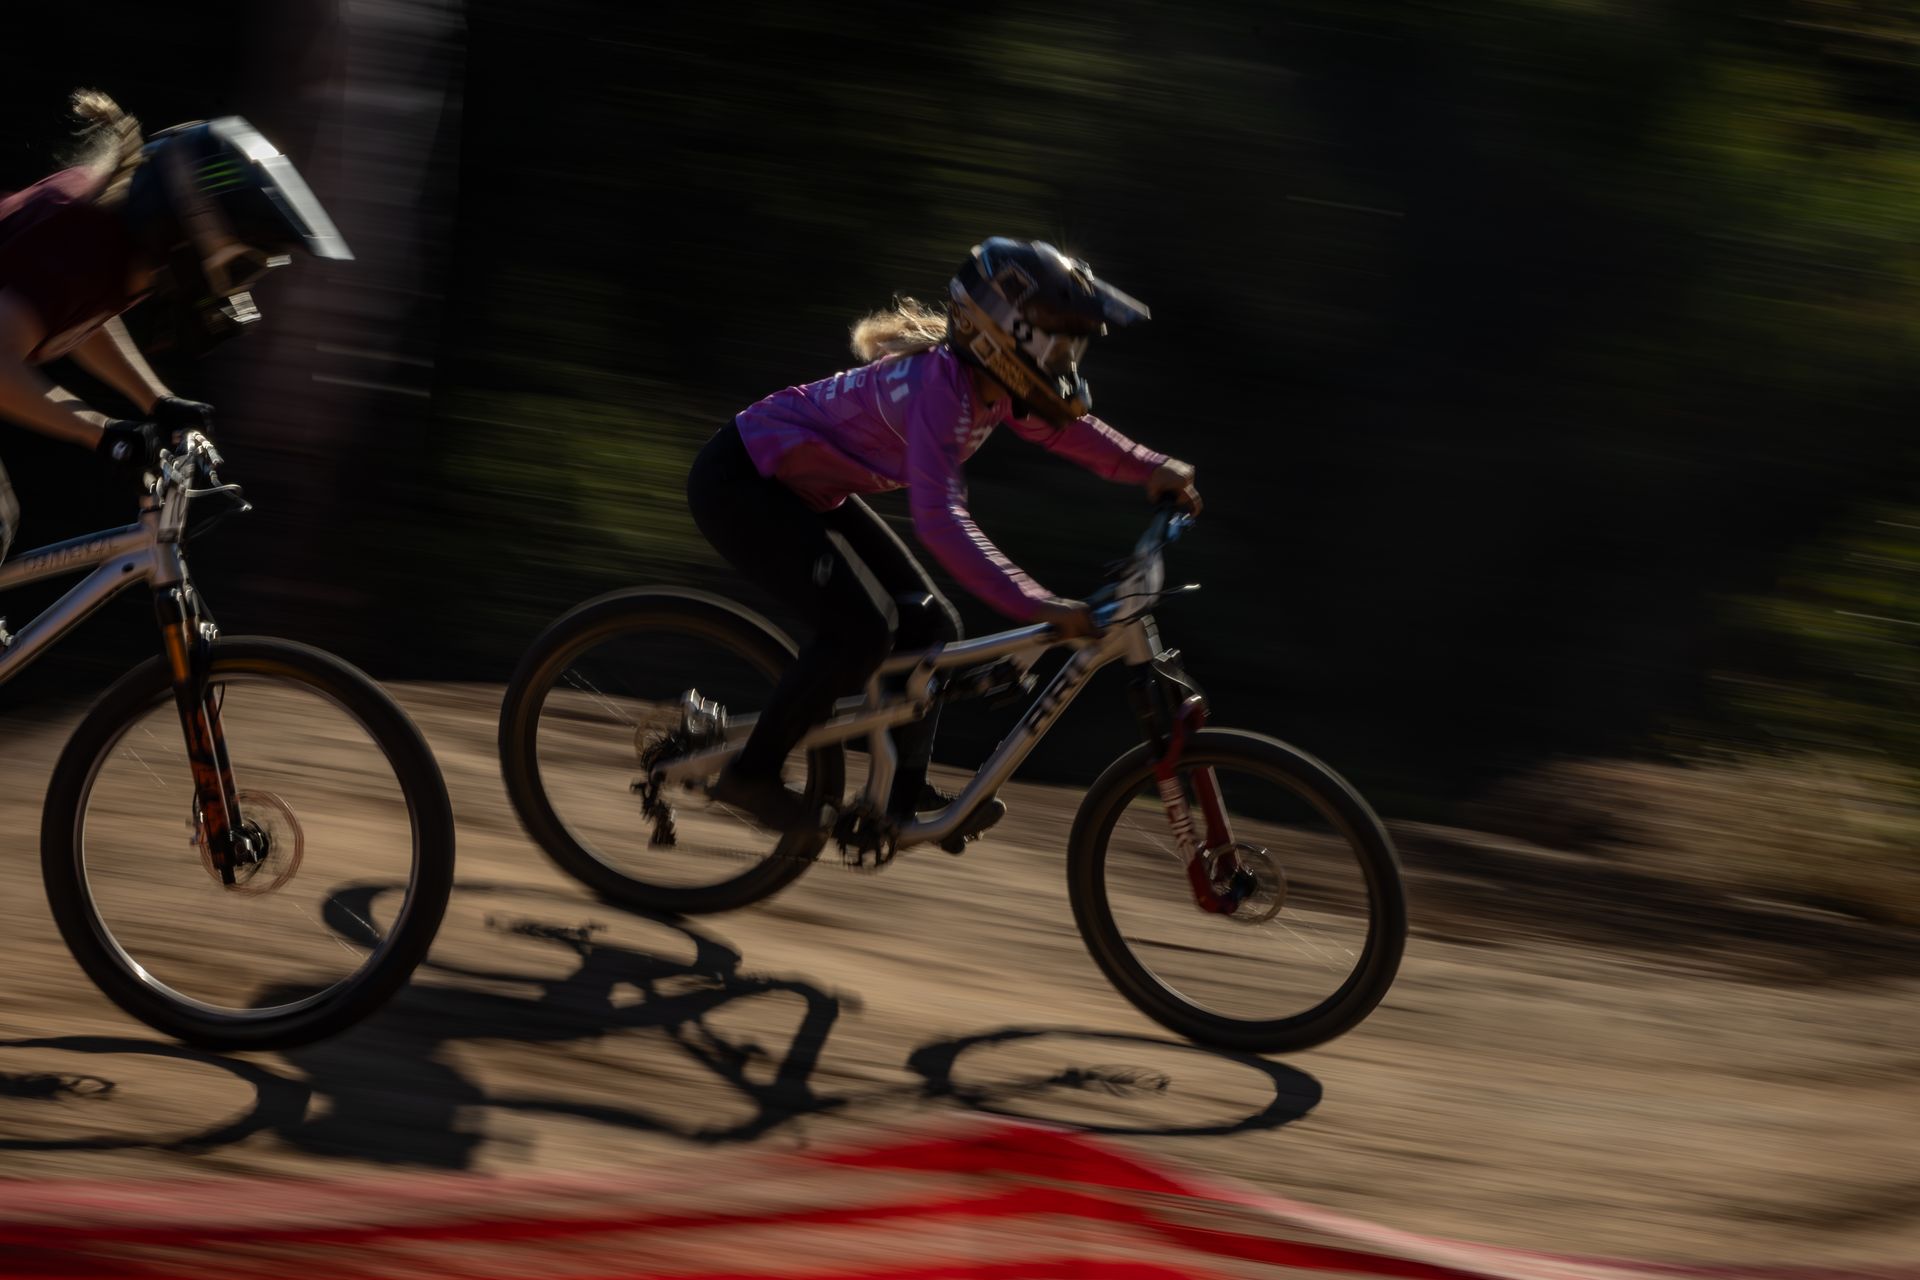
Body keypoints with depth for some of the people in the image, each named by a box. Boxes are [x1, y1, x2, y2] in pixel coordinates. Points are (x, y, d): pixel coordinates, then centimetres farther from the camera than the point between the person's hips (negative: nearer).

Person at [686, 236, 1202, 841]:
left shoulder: (993, 386, -5)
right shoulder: (938, 386, -32)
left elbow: (1065, 427, 15)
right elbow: (941, 522, -41)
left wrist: (1151, 468, 3)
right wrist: (1036, 606, -45)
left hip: (802, 489, 10)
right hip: (738, 482, -10)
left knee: (928, 623, 5)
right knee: (861, 630, -20)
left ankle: (905, 796, 14)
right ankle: (751, 773, -5)